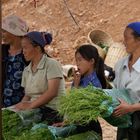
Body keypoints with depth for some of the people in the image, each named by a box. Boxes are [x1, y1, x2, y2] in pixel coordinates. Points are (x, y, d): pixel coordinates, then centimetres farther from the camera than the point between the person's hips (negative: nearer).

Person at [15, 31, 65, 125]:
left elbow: (52, 92, -15)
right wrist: (21, 105, -5)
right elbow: (27, 95, 16)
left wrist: (31, 105, -20)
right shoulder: (26, 70, 17)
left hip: (52, 111, -6)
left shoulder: (52, 64, -4)